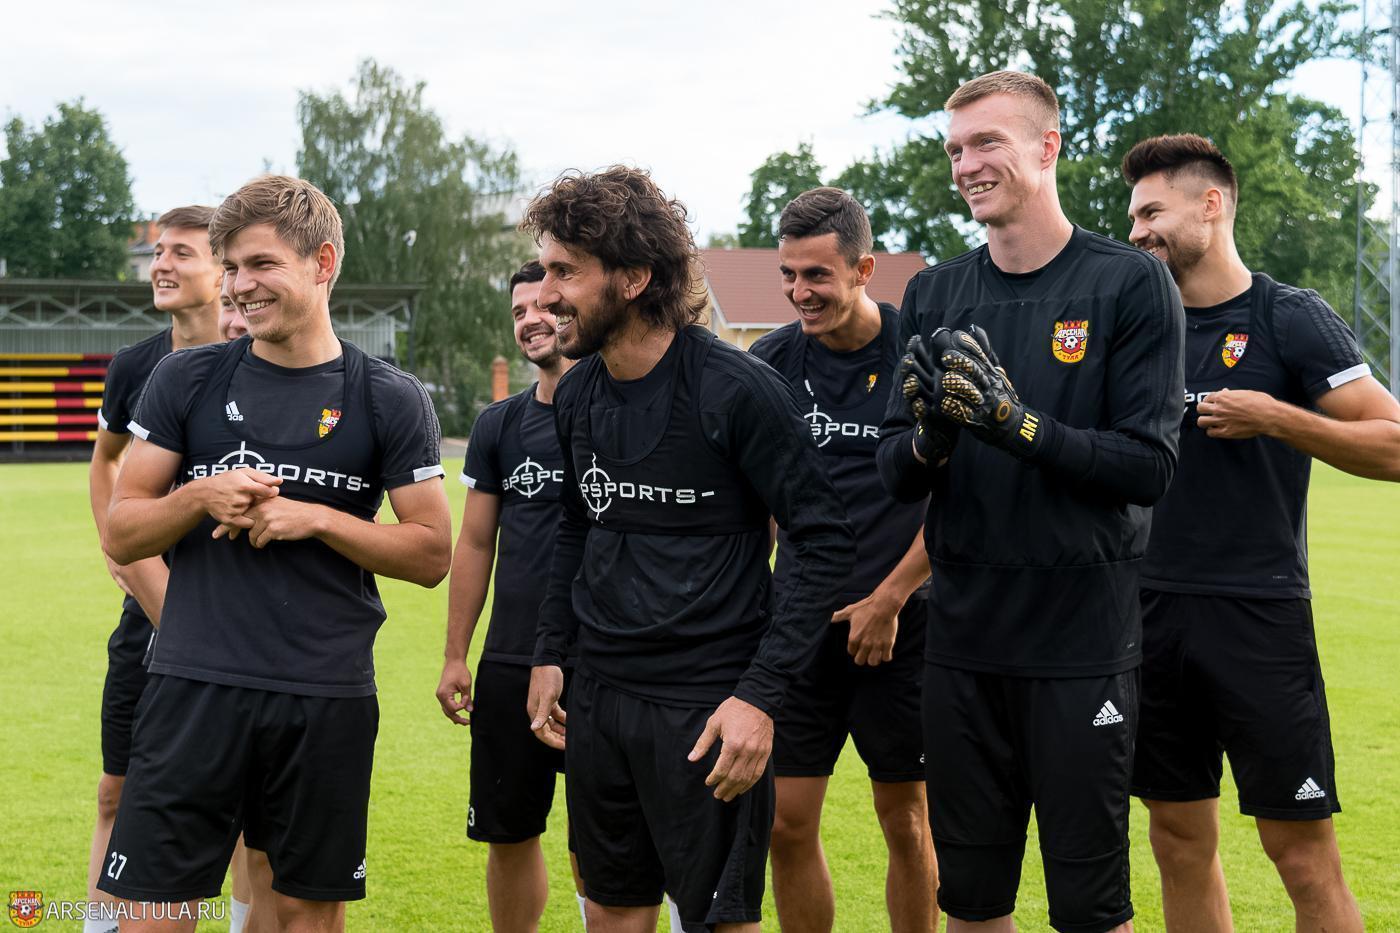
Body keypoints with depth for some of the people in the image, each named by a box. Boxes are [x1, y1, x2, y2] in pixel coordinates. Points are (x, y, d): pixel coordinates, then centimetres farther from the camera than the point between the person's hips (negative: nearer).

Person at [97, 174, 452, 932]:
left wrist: (313, 517, -10)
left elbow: (431, 555, 2)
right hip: (193, 688, 1)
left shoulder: (389, 400, 2)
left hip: (328, 699, 0)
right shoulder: (186, 380, 5)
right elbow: (120, 536, 7)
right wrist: (200, 499, -12)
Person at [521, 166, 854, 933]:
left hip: (706, 707, -6)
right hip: (600, 696, 6)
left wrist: (760, 695, -19)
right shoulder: (576, 395, 5)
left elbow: (825, 544, -14)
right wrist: (549, 653, 14)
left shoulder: (737, 391, -15)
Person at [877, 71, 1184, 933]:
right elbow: (895, 474, 6)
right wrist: (929, 438, -16)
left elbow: (1149, 468, -11)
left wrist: (1020, 424, -22)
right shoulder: (936, 295, 8)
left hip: (1084, 644, -4)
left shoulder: (1131, 285, -5)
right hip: (964, 643, 4)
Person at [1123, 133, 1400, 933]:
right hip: (1155, 612, 6)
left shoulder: (1289, 318, -5)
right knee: (1181, 841, 11)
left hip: (1258, 617, -5)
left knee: (1302, 851, -4)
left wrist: (1276, 419, -18)